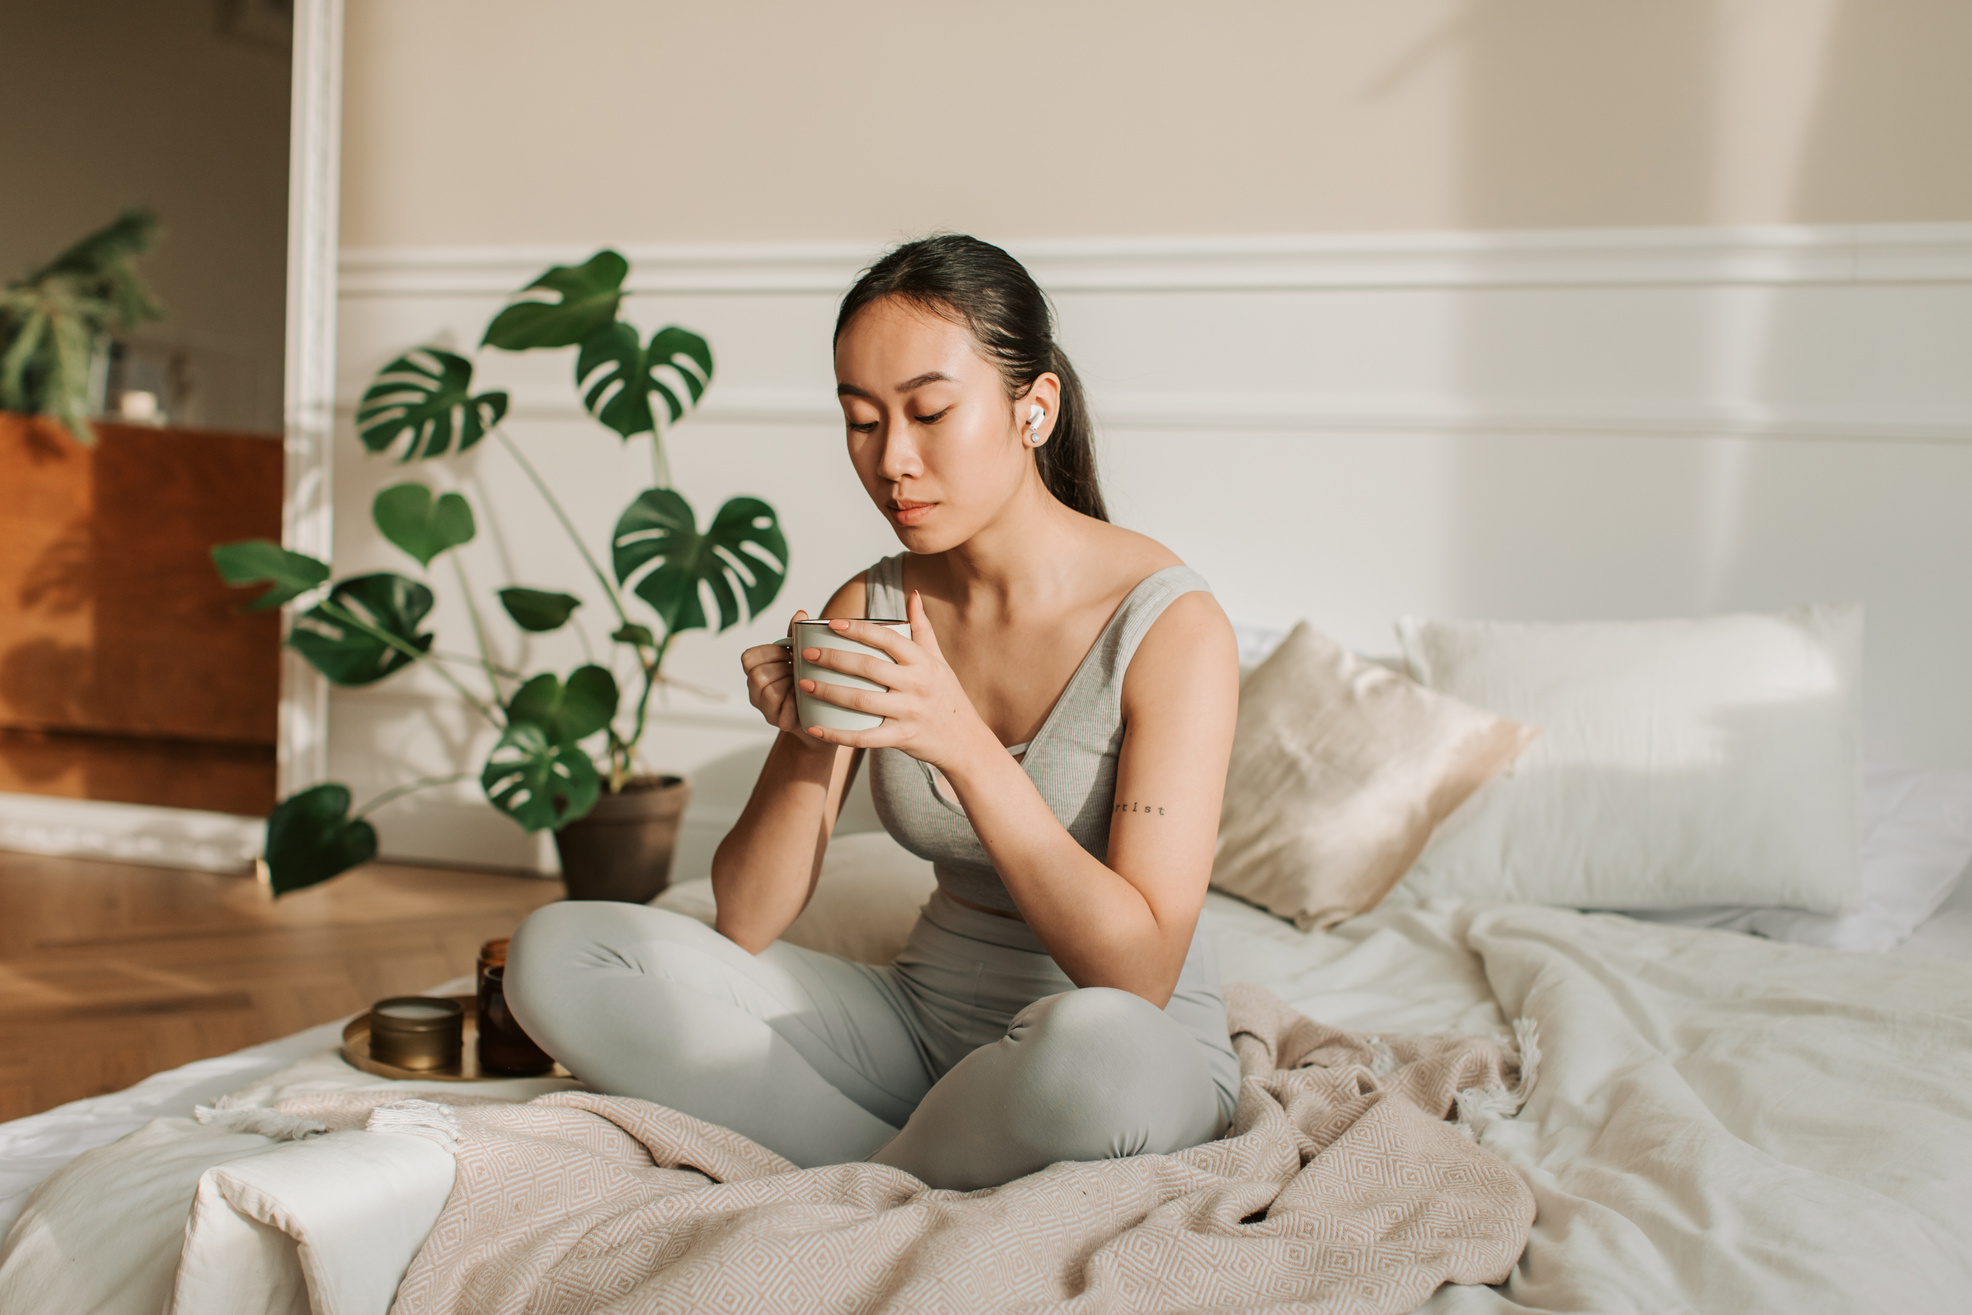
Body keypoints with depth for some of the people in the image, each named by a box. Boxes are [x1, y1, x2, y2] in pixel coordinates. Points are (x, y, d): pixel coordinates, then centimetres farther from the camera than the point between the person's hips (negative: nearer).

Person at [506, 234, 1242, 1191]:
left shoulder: (1170, 625, -15)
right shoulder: (871, 610, 0)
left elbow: (1140, 972, -22)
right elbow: (745, 924, 0)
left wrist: (966, 745, -29)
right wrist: (808, 741, -19)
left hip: (1144, 1045, -5)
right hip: (922, 1020, 5)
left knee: (1093, 1052, -43)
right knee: (556, 953, -10)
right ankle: (935, 1179, -12)